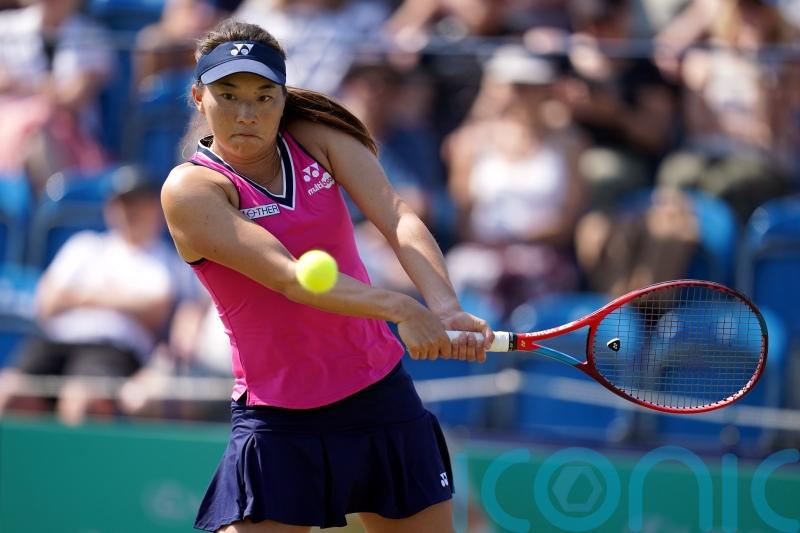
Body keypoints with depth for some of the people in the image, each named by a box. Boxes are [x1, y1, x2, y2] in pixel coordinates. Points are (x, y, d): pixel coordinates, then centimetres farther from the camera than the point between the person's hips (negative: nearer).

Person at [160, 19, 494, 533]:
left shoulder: (318, 135, 0)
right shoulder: (191, 188, -12)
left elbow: (400, 220, -14)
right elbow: (286, 277, -26)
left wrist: (445, 308, -33)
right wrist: (398, 308, -40)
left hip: (382, 396, 4)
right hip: (280, 427, -4)